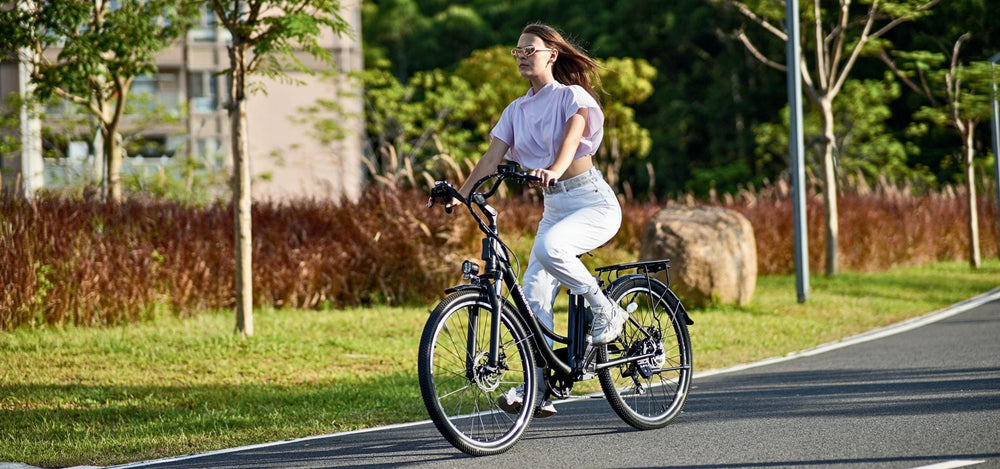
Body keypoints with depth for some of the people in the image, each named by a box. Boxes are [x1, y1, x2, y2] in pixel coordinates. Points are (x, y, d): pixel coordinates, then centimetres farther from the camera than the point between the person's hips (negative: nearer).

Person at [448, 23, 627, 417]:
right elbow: (492, 158, 1)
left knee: (549, 247, -35)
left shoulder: (572, 96, -7)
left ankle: (606, 312, -14)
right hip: (554, 207, 7)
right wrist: (461, 193, -15)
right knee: (533, 296, -6)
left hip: (594, 203, -7)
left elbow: (572, 137, -27)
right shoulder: (517, 110, 10)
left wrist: (554, 171, -47)